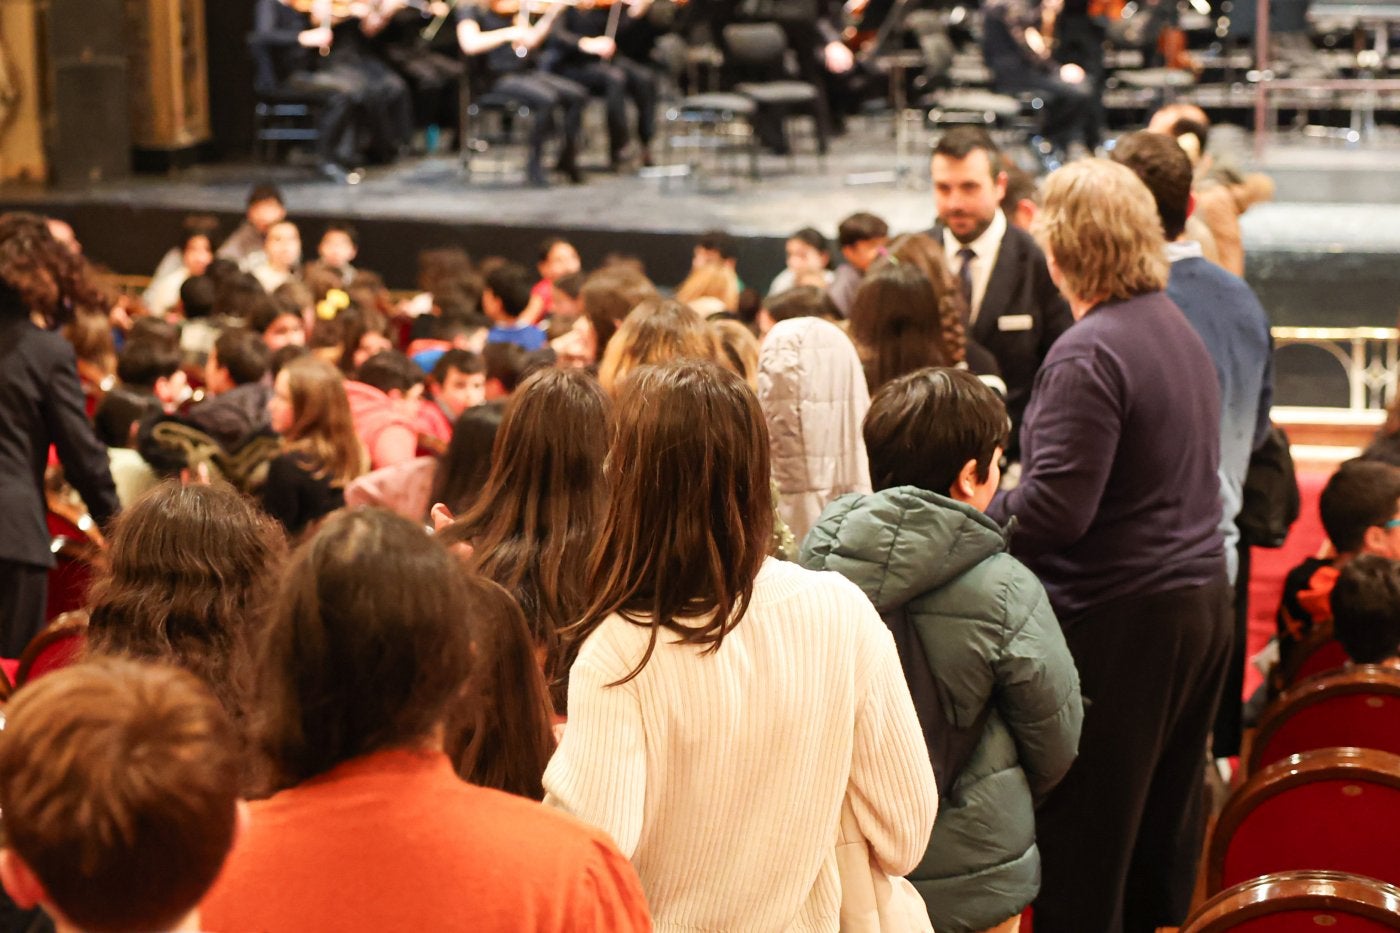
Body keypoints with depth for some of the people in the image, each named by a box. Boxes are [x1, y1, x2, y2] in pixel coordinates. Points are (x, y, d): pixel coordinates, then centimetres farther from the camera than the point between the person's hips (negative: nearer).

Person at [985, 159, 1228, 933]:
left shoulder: (1090, 353, -18)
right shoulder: (1180, 330, 11)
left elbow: (1055, 507, -24)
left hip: (1121, 615, -9)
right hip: (1202, 597, 9)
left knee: (1082, 839, 0)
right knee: (1166, 817, 19)